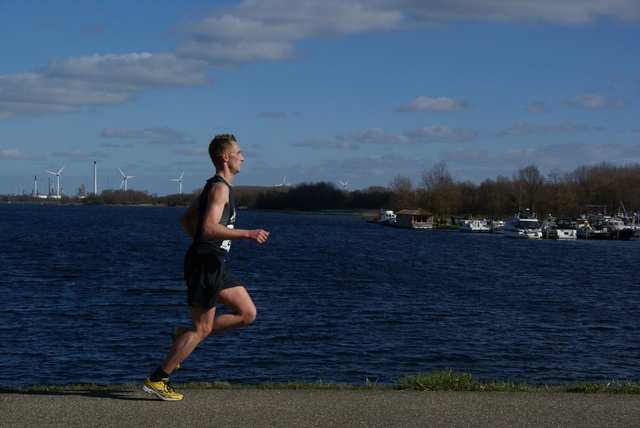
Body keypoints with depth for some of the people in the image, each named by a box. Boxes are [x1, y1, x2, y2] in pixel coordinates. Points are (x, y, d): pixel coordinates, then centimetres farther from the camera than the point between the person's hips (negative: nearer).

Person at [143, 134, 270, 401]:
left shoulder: (214, 187, 18)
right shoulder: (220, 188, -13)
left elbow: (186, 219, 26)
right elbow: (209, 228, -26)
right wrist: (246, 234, -26)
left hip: (213, 265, 10)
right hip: (204, 265, -10)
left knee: (248, 313, 8)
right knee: (201, 329, -5)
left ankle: (185, 337, 12)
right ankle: (157, 380, 3)